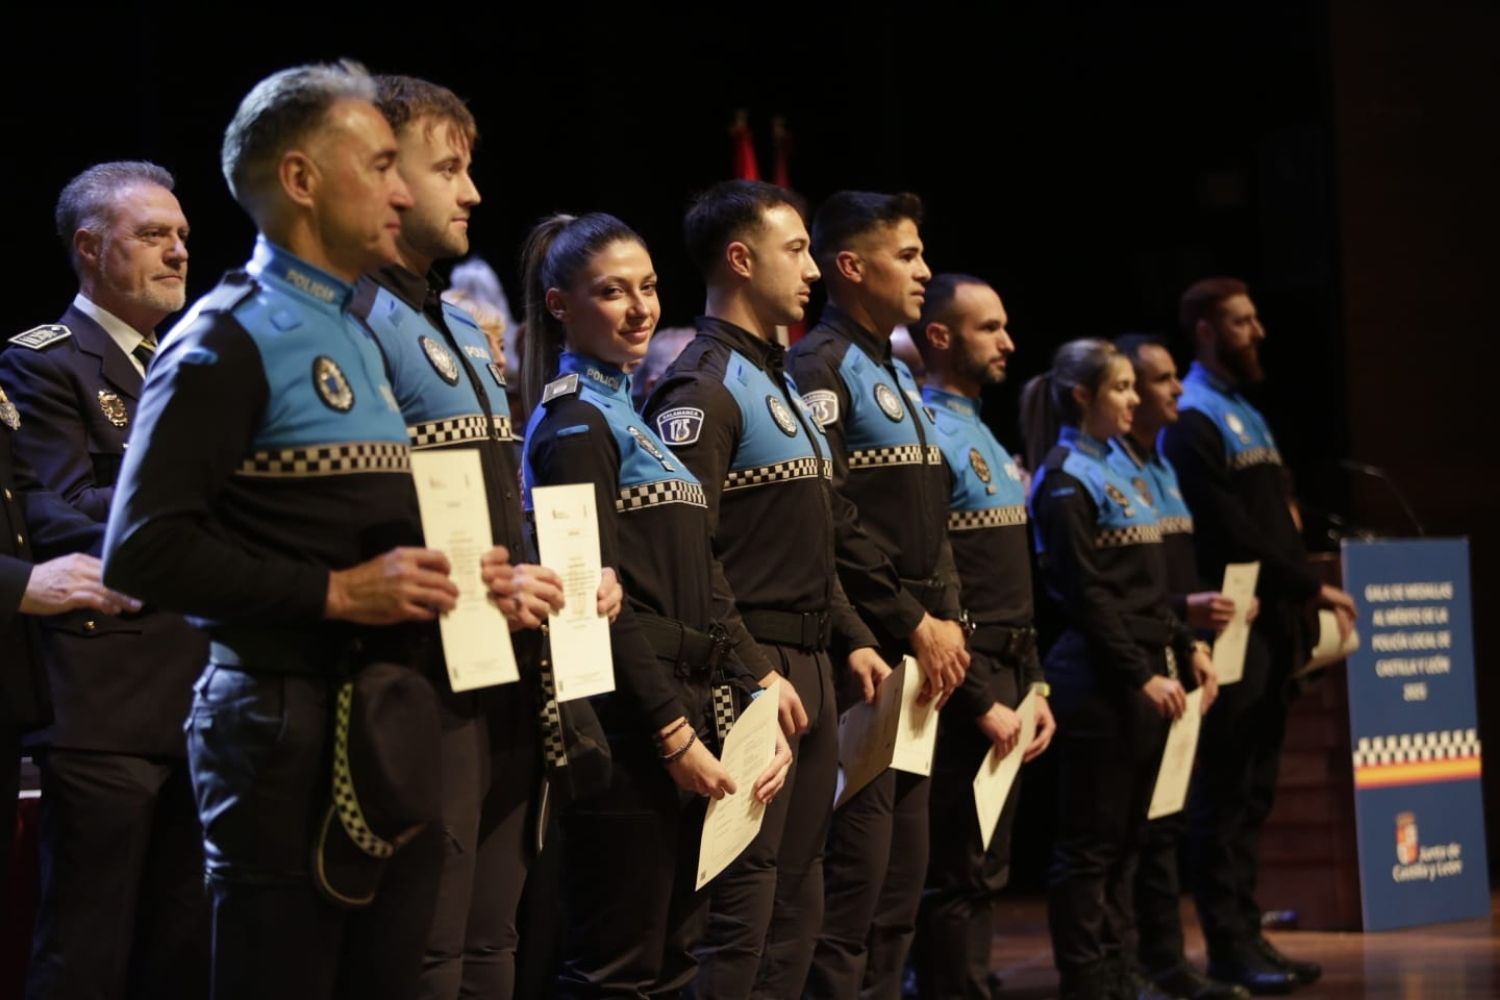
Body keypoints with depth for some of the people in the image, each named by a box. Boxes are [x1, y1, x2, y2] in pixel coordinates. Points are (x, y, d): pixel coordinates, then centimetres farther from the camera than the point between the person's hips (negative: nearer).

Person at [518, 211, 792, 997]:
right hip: (627, 724, -9)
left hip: (684, 710, 9)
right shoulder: (575, 424, -9)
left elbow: (700, 585, 16)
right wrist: (673, 730, -18)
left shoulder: (630, 416, 18)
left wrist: (752, 700, 8)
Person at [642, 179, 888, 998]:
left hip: (810, 667, 9)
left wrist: (852, 638, 13)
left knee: (797, 898, 11)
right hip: (753, 671, -9)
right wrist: (755, 674, -21)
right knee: (742, 901, -8)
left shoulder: (778, 381, 18)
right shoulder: (702, 388, -11)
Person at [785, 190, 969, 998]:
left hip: (918, 651, 9)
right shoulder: (821, 368, -9)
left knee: (904, 860, 12)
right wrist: (912, 623, -15)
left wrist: (949, 619, 7)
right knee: (857, 852, -9)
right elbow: (830, 519, -19)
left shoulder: (898, 375, 19)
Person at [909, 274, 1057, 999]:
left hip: (1007, 679, 9)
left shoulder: (982, 435, 18)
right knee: (959, 876, -6)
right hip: (963, 685, -9)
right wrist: (981, 701, -17)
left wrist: (1033, 686, 14)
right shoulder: (925, 435, -12)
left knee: (984, 870, 12)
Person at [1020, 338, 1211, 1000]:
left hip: (1143, 675, 9)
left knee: (1123, 838, 11)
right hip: (1100, 678, -9)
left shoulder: (1108, 472, 17)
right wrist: (1142, 676, -16)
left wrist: (1185, 648, 13)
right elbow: (1088, 596, -15)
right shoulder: (1066, 481, -9)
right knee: (1091, 842, -4)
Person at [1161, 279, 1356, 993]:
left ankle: (1245, 937, 14)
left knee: (1254, 792, 10)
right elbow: (1230, 535, -16)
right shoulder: (1192, 421, -8)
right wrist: (1312, 586, -12)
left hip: (1272, 627, 9)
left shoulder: (1247, 414, 21)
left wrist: (1305, 601, 11)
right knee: (1227, 794, -6)